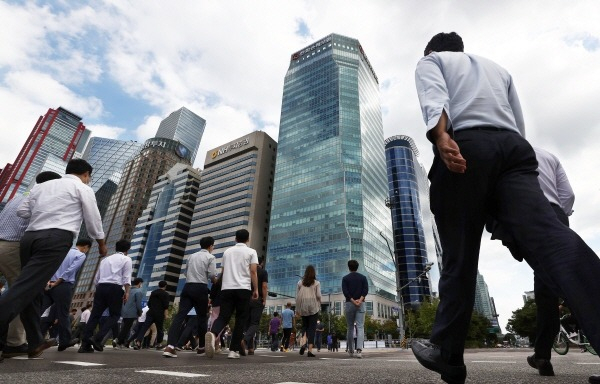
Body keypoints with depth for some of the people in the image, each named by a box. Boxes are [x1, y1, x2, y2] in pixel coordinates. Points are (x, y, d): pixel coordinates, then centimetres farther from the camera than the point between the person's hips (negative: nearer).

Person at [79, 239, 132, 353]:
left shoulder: (105, 259, 23)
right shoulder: (126, 259, 6)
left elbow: (96, 279, 21)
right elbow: (127, 277, -7)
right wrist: (127, 292, -8)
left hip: (101, 287, 5)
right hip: (115, 288, -5)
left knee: (95, 315, 6)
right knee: (114, 315, 6)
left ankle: (85, 344, 1)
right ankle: (97, 338, -10)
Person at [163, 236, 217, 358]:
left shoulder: (192, 256, 16)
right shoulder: (210, 257, 0)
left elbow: (186, 272, 18)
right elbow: (212, 274, -10)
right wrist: (215, 282, 10)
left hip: (188, 287, 4)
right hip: (201, 288, -4)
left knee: (180, 315, -5)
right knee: (202, 317, 10)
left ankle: (170, 346, -20)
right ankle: (202, 347, 22)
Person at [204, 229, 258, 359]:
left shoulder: (227, 252, 17)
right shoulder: (251, 252, 4)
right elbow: (253, 272, -5)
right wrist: (256, 289, 0)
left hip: (226, 288, 3)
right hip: (243, 288, -3)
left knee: (223, 316, 3)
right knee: (240, 319, 6)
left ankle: (212, 334, -28)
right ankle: (234, 350, 4)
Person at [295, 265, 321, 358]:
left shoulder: (300, 283, 3)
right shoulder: (316, 283, -2)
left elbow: (297, 296, 3)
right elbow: (318, 295, -8)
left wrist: (297, 309, 10)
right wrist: (319, 305, 10)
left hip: (303, 308, 2)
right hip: (313, 307, -2)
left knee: (304, 325, 19)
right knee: (312, 328, 3)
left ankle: (303, 342, -5)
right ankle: (310, 350, 0)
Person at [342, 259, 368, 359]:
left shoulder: (345, 278, 4)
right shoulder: (363, 277, 8)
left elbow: (345, 292, -8)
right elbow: (366, 290, -5)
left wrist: (353, 301, -12)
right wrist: (360, 300, -14)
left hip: (349, 304, 0)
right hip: (361, 304, 0)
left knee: (350, 328, 11)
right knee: (360, 327, -3)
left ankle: (351, 351, 19)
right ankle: (359, 350, -20)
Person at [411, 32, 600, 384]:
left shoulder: (430, 61, 22)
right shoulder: (498, 68, 38)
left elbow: (434, 96, -4)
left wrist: (441, 137, -22)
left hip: (465, 145, -4)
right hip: (514, 147, 5)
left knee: (459, 257, -2)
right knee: (550, 235, -13)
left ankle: (447, 354, 8)